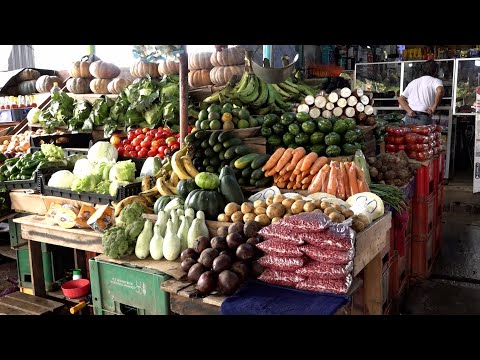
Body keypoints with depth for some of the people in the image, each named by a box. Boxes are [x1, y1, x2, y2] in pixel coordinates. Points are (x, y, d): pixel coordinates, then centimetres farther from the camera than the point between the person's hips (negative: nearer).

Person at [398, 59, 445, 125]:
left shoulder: (413, 82, 23)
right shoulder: (435, 81, 7)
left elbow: (401, 99, 14)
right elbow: (440, 91, -18)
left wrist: (409, 111, 1)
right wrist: (434, 107, -8)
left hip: (409, 117, 5)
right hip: (423, 118, -5)